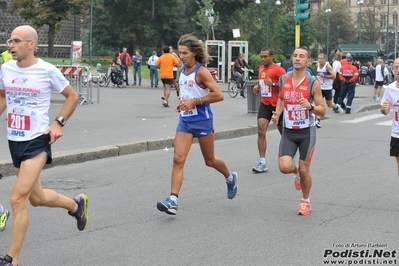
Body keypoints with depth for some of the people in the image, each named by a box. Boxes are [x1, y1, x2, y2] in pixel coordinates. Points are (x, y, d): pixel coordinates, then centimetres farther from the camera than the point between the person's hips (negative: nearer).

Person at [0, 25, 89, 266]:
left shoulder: (48, 70, -11)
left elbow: (73, 97, 2)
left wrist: (59, 123, -9)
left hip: (37, 141, -6)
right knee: (36, 198, 17)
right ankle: (76, 204, 47)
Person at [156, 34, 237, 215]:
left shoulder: (201, 71, -15)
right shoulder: (183, 70, 7)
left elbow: (219, 95, -21)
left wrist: (194, 102, -22)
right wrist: (182, 101, 5)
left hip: (202, 121, -6)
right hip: (185, 121, 6)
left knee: (210, 161, 11)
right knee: (178, 159, -8)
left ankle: (230, 178, 42)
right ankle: (172, 201, -12)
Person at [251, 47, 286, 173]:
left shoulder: (278, 69, -11)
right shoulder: (261, 69, 11)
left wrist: (273, 84, -27)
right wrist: (258, 88, 7)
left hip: (277, 105, -5)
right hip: (264, 104, 5)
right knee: (261, 131, -11)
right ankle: (262, 163, -12)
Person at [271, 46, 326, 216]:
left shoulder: (313, 83, -10)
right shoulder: (283, 79, 1)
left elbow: (322, 111, -8)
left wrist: (310, 106, -28)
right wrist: (277, 113, 3)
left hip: (307, 132, -3)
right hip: (288, 132, 3)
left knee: (304, 170, 3)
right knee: (284, 167, -12)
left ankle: (305, 201, 27)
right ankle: (296, 172, 25)